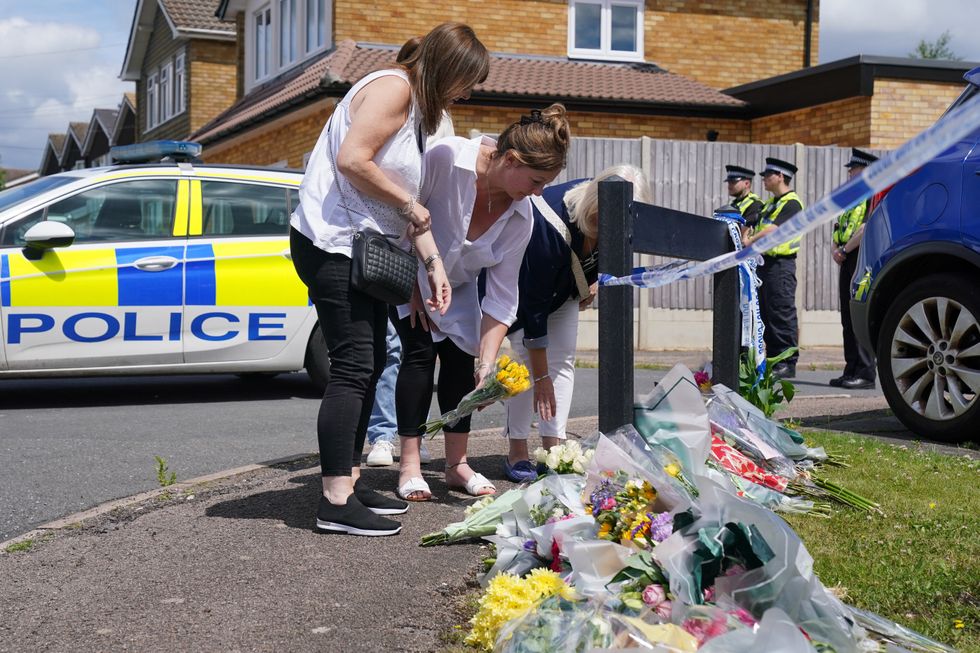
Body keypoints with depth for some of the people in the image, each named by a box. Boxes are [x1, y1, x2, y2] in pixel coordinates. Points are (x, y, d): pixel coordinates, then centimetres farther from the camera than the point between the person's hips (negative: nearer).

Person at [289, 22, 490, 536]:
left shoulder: (418, 107, 20)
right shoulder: (392, 88, -11)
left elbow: (410, 205, 18)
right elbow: (352, 160, -24)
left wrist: (433, 263, 11)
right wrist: (408, 204, -14)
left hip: (359, 247, 11)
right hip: (331, 241, -11)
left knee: (370, 364, 13)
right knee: (353, 367, -12)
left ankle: (349, 481, 21)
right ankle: (335, 502, -11)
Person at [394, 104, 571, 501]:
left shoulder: (521, 217, -21)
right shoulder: (446, 158, -36)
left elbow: (502, 297, -17)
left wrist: (487, 364, -25)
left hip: (457, 282, 4)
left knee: (462, 356, -6)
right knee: (421, 349, -15)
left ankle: (456, 464, 4)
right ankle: (409, 466, -10)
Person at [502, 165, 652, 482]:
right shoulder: (548, 228, -44)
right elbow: (534, 305, -37)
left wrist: (598, 283, -9)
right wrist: (541, 378, -34)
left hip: (564, 283, 6)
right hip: (522, 281, -6)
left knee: (564, 360, -3)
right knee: (526, 359, -16)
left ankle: (553, 448, -1)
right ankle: (517, 453, -10)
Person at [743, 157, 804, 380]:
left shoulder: (791, 203, -11)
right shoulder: (771, 202, 19)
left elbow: (773, 229, -22)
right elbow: (757, 228, 20)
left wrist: (749, 242, -25)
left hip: (781, 264, -10)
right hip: (765, 262, 10)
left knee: (782, 313, -7)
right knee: (766, 314, 11)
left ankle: (788, 364, -4)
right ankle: (773, 360, 18)